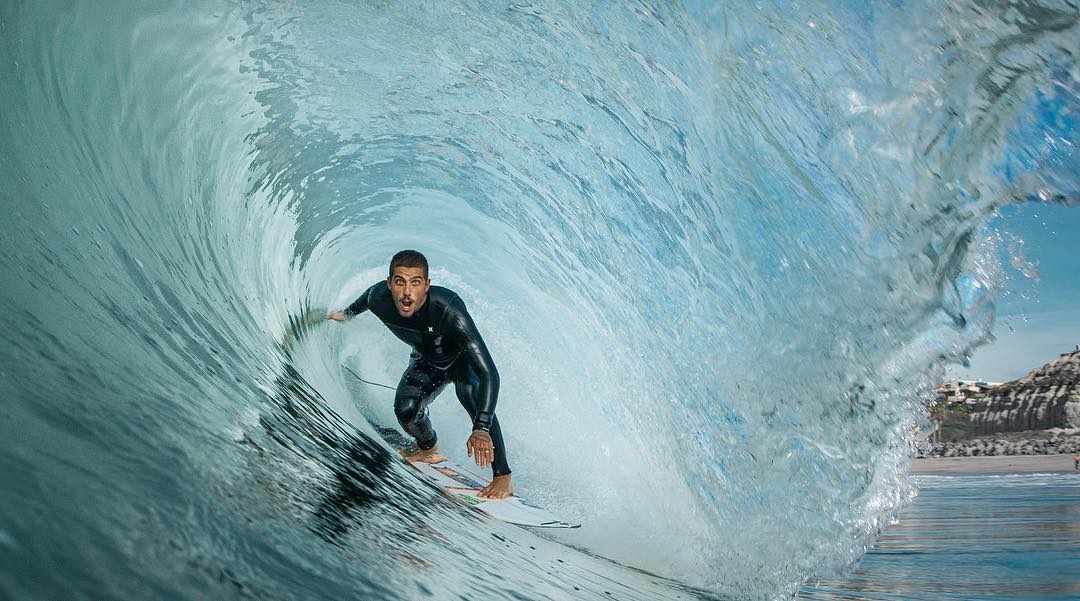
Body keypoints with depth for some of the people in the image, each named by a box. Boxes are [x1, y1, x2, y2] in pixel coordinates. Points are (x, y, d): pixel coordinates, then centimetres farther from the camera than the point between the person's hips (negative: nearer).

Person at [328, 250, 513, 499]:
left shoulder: (448, 309, -43)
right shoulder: (379, 299, -29)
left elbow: (489, 372, -47)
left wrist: (481, 428, -58)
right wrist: (347, 313, 22)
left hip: (462, 357, -4)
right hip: (426, 361, 4)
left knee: (470, 393, -34)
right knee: (405, 410, -19)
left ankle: (503, 477, -27)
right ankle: (427, 447, 18)